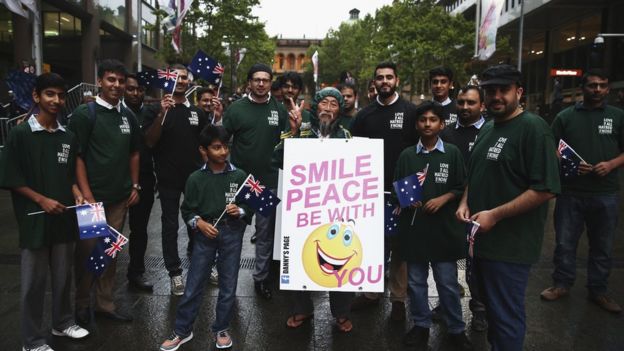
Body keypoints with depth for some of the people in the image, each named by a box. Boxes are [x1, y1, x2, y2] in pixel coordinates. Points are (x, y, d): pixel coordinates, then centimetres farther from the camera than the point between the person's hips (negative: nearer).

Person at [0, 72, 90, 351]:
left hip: (64, 217, 5)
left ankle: (63, 322, 35)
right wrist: (42, 200, -14)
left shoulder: (68, 137, 7)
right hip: (35, 219, -4)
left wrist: (77, 194, -2)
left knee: (63, 275, 16)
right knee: (34, 281, 6)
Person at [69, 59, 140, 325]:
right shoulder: (84, 114, -7)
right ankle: (82, 305, 23)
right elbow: (76, 156, -10)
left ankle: (105, 303, 25)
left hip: (120, 198, 5)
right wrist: (86, 194, -15)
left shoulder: (128, 117, 10)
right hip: (93, 197, -5)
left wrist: (135, 186, 10)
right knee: (87, 251, 4)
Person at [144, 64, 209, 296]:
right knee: (170, 224, 4)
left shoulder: (197, 112, 8)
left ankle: (195, 253, 40)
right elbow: (149, 142, -12)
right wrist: (162, 114, -25)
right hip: (168, 178, -3)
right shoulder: (156, 110, -3)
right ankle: (175, 272, 14)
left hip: (195, 175, 3)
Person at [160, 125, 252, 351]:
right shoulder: (196, 178, -2)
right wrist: (199, 223, -13)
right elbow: (187, 210, 4)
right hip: (205, 234, 0)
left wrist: (240, 211, -16)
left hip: (232, 234, 0)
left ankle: (221, 329, 28)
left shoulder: (239, 176, -3)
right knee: (194, 284, 7)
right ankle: (182, 331, 23)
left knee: (228, 285, 10)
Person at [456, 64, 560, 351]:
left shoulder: (533, 128, -14)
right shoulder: (487, 128, 12)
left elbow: (545, 189, -21)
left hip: (511, 244, -8)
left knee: (506, 315, 4)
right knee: (490, 305, 23)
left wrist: (495, 215, -22)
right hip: (482, 237, 8)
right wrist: (465, 203, 5)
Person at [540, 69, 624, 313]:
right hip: (570, 192, -1)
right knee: (565, 243, 7)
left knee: (602, 246, 11)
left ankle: (598, 290, 26)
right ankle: (562, 284, 23)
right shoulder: (566, 116, 5)